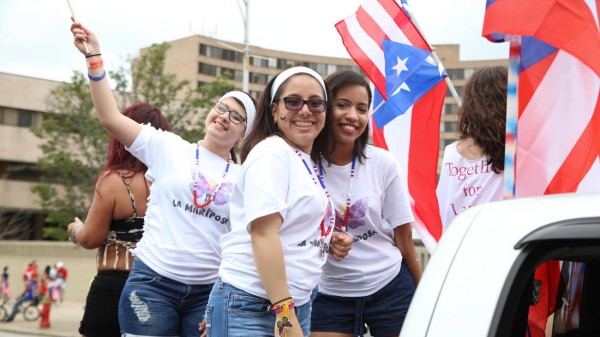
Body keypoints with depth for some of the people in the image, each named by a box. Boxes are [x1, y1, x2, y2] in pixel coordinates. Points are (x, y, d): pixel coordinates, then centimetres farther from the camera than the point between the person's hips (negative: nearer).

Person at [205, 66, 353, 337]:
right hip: (252, 307, -8)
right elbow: (263, 234, -20)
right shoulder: (272, 153, -11)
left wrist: (327, 242, 6)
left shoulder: (306, 163, 14)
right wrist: (285, 315, -24)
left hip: (297, 303, 8)